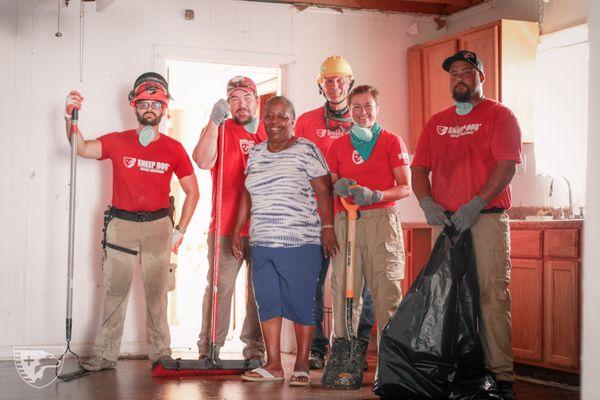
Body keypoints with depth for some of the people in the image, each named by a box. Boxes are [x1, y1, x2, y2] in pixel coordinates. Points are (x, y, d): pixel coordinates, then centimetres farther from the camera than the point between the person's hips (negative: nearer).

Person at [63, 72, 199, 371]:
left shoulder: (174, 149, 4)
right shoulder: (117, 142, 4)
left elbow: (192, 192, 9)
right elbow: (81, 148, -11)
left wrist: (180, 230, 3)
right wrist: (70, 118, -27)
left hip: (158, 226, 0)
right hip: (121, 225, 0)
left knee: (156, 292, 4)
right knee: (114, 291, 0)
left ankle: (160, 353, 11)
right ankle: (105, 355, 4)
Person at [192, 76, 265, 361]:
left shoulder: (269, 133, 14)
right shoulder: (219, 129, 5)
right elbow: (203, 161, -14)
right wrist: (215, 121, -18)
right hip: (226, 227, -3)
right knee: (219, 288, -5)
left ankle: (255, 349, 12)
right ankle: (208, 350, 1)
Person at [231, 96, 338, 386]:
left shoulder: (306, 150, -1)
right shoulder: (255, 153, 14)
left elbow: (323, 191, -3)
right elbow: (247, 195, 20)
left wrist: (327, 227, -11)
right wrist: (237, 231, 16)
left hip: (300, 242, -5)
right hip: (262, 243, 5)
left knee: (300, 303, -1)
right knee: (267, 303, 5)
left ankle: (302, 366, 7)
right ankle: (273, 365, 11)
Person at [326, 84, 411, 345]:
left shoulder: (392, 142, 10)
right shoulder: (338, 146, 19)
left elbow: (405, 187, 4)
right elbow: (328, 185, 18)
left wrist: (374, 195, -12)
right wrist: (338, 186, -5)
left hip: (381, 219, -2)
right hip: (345, 222, 3)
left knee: (387, 288, -9)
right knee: (343, 288, -4)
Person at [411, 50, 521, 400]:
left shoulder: (498, 115, 4)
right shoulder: (437, 123, 19)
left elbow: (507, 165, -7)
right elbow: (420, 167, 16)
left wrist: (477, 204, -17)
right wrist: (427, 203, -3)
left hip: (486, 217, -5)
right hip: (445, 220, 5)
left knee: (492, 294, -10)